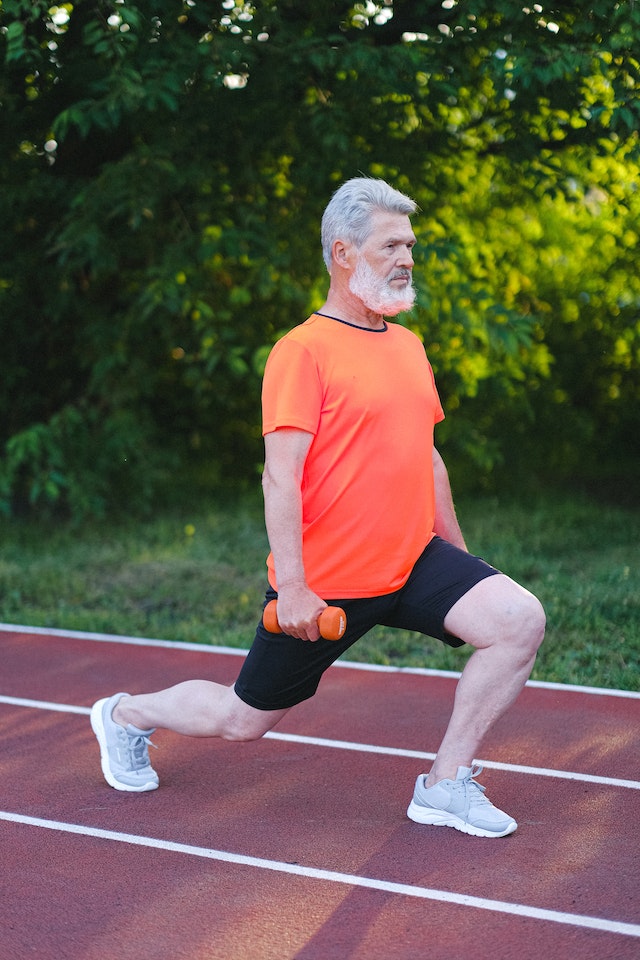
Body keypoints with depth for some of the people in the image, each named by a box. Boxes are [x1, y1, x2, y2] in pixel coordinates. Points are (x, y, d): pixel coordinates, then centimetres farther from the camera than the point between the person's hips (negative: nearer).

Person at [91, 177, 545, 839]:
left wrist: (459, 561, 21)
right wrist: (292, 587, -25)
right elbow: (280, 476, -19)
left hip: (412, 560, 6)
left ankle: (446, 786, -4)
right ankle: (125, 716, 39)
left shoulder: (408, 346, 11)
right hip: (323, 587, -6)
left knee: (519, 619, -16)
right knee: (242, 720, 8)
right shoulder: (304, 351, -13)